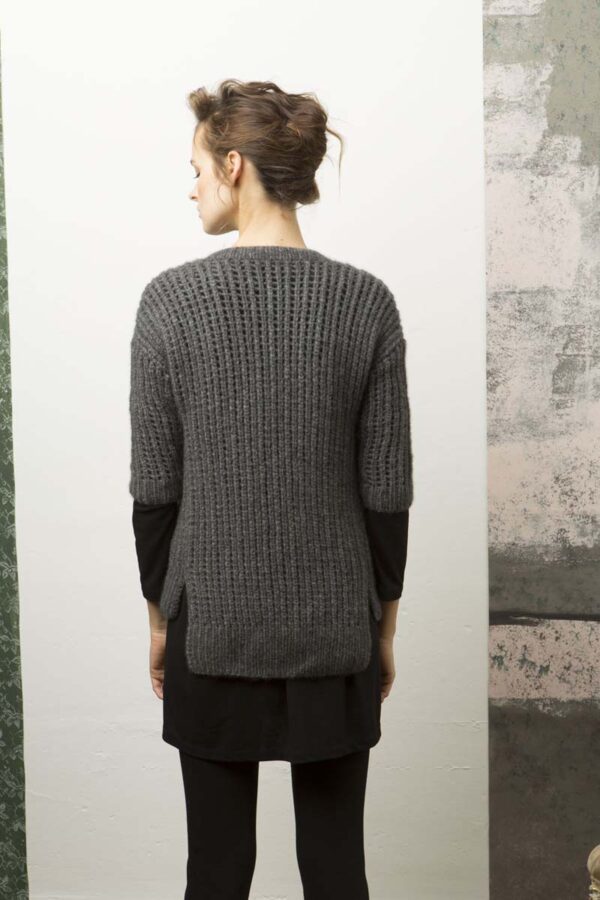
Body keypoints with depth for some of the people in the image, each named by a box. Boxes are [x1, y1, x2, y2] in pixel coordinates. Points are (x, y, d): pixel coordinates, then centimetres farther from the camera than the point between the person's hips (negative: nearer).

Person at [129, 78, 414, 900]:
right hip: (334, 626, 1)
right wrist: (385, 621, 7)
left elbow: (155, 486, -6)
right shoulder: (367, 301, -7)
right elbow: (386, 490, -5)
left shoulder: (171, 299, -9)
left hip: (213, 626, -1)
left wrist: (160, 614, 8)